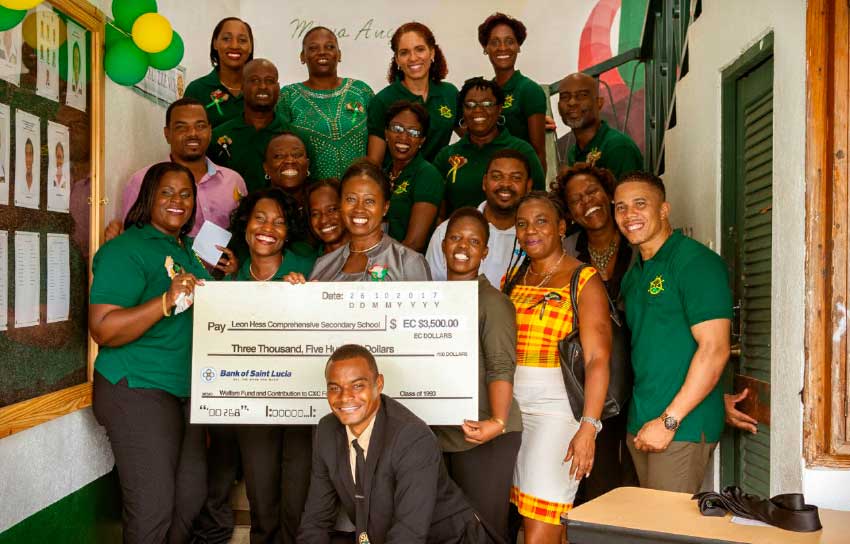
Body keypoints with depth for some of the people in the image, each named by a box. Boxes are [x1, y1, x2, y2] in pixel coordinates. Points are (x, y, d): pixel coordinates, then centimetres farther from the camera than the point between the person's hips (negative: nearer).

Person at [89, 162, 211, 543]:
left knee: (192, 502, 13)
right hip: (138, 390, -8)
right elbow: (103, 329, -18)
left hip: (188, 391, 8)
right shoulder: (126, 249, -9)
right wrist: (167, 301, -28)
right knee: (153, 510, -4)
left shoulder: (191, 250, 15)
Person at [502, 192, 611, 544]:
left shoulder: (584, 281, -4)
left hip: (556, 405, -5)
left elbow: (598, 359, -12)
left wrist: (588, 428, -20)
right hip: (510, 405, 5)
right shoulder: (513, 277, 13)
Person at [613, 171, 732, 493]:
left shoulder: (695, 261, -10)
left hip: (683, 425, -8)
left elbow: (715, 349, -17)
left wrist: (669, 420, -18)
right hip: (640, 424, 8)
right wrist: (642, 420, 10)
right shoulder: (633, 275, 16)